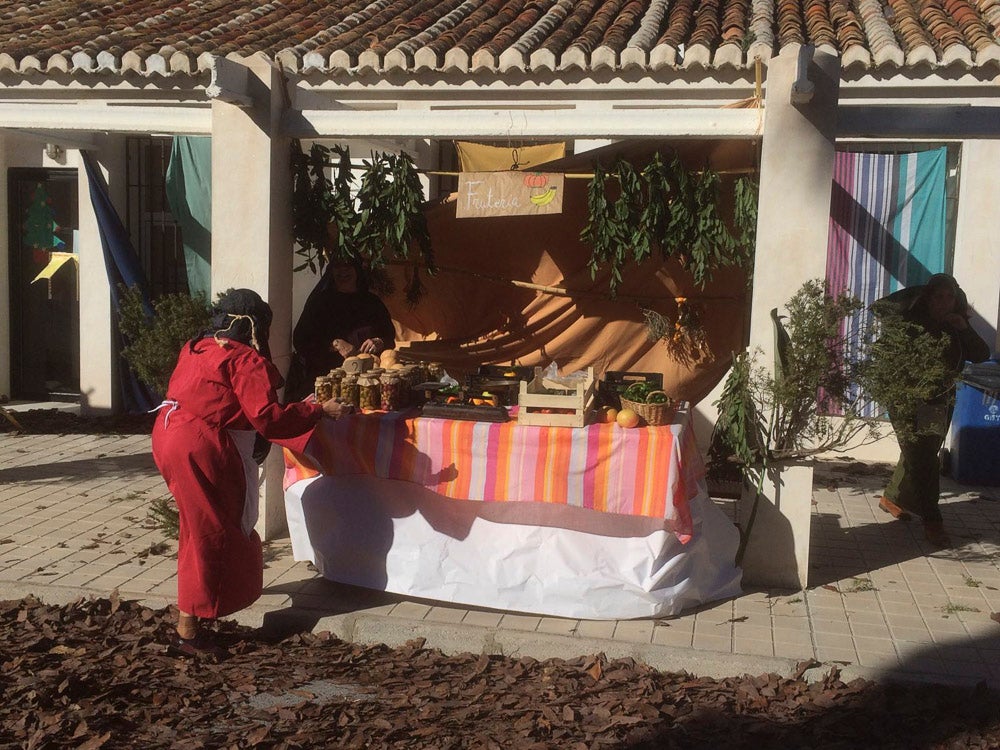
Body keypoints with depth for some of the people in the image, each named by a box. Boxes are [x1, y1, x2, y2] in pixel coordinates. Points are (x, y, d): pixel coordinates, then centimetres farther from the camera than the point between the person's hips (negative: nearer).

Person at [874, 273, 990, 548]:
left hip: (941, 400, 6)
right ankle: (931, 521, -7)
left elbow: (982, 354, -2)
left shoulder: (955, 327, 3)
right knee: (921, 457, -9)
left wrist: (965, 329, -16)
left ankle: (892, 498, 32)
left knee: (921, 454, 13)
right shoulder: (911, 321, -11)